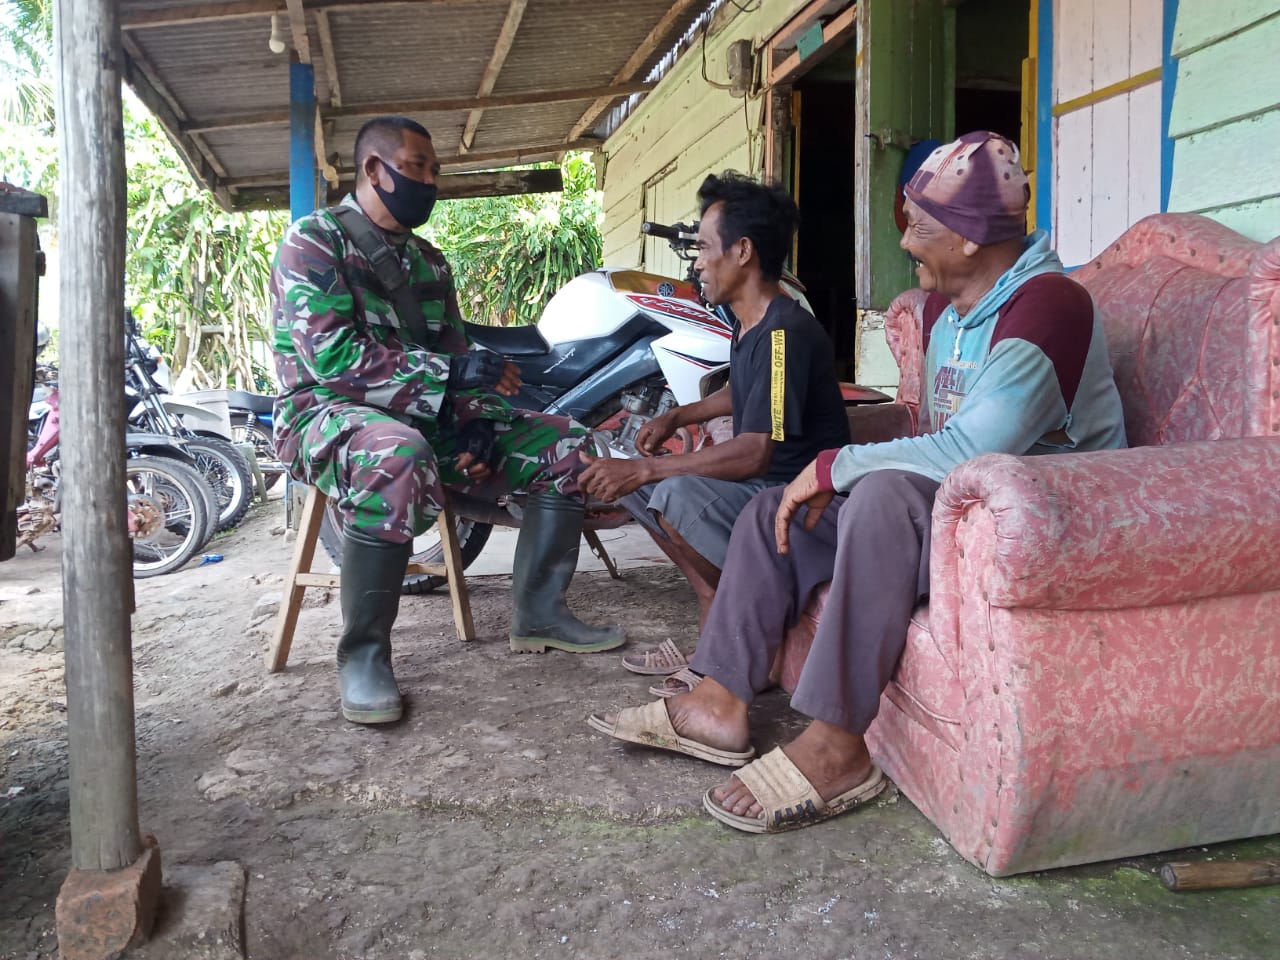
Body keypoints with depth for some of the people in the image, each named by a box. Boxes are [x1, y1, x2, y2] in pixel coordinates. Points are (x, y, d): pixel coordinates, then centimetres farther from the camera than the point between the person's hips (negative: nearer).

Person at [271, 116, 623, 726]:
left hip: (427, 415, 7)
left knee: (567, 445, -3)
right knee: (397, 457, -44)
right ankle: (363, 652, -27)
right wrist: (450, 372, -23)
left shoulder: (428, 261, 18)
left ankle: (537, 612, 3)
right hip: (330, 409, -7)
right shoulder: (314, 242, -5)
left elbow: (455, 354, 16)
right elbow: (330, 354, -19)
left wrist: (476, 421, -5)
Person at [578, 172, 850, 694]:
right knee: (630, 480, 8)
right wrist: (676, 417, 14)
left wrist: (643, 468, -28)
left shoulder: (786, 333, -22)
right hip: (759, 483, 10)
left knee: (678, 495, -33)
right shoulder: (749, 324, 9)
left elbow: (755, 453, -29)